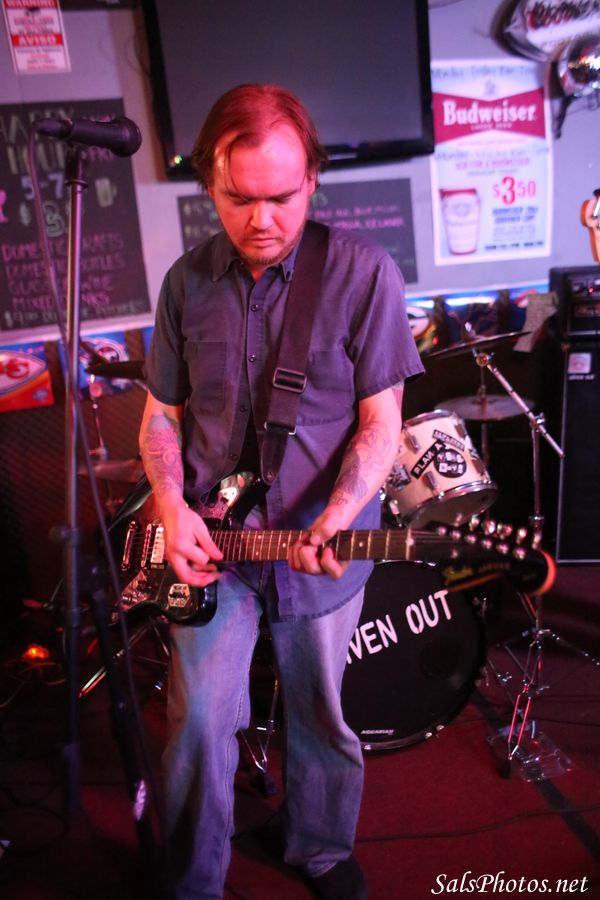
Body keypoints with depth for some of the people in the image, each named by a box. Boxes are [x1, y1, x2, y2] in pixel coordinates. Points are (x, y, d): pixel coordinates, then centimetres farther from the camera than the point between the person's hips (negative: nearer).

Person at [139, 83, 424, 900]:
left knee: (320, 717, 15)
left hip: (322, 541, -1)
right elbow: (162, 413, 7)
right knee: (200, 717, -1)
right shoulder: (187, 282, 1)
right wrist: (172, 508, -8)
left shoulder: (364, 273, -10)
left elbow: (381, 423, -10)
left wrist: (333, 522, -23)